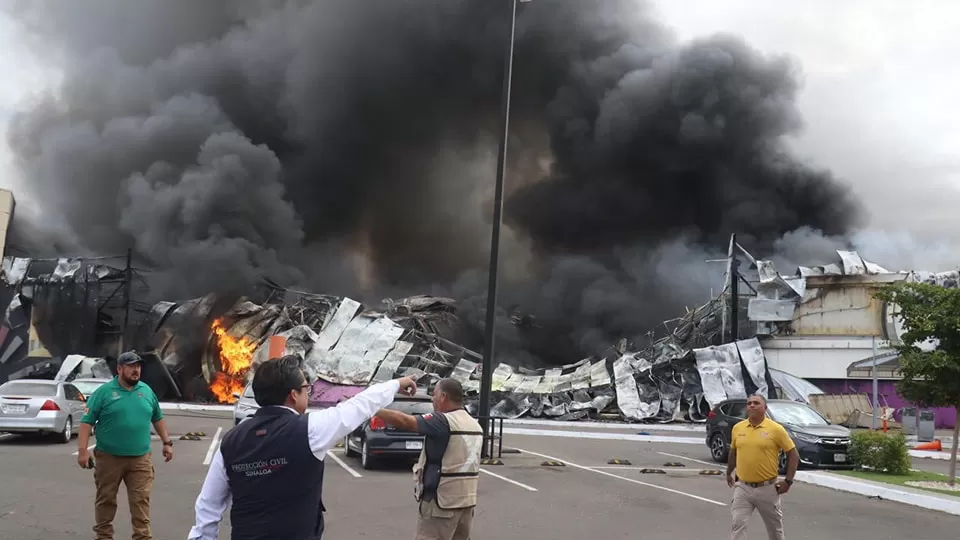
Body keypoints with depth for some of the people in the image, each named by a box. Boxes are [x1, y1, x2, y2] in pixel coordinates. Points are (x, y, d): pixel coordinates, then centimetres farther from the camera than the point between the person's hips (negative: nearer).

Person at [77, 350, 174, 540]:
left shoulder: (147, 391, 8)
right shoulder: (104, 392, -5)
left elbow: (158, 418, 19)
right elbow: (87, 422, -7)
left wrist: (167, 442, 17)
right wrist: (82, 450, -13)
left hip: (140, 459, 2)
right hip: (109, 458, -2)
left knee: (141, 500, 0)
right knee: (106, 500, 11)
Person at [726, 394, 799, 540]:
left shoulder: (776, 429, -9)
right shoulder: (737, 428, 2)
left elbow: (793, 454, -4)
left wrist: (788, 481, -8)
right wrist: (729, 473, 21)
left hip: (767, 488, -2)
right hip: (743, 487, 2)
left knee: (774, 526, 16)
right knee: (738, 523, -6)